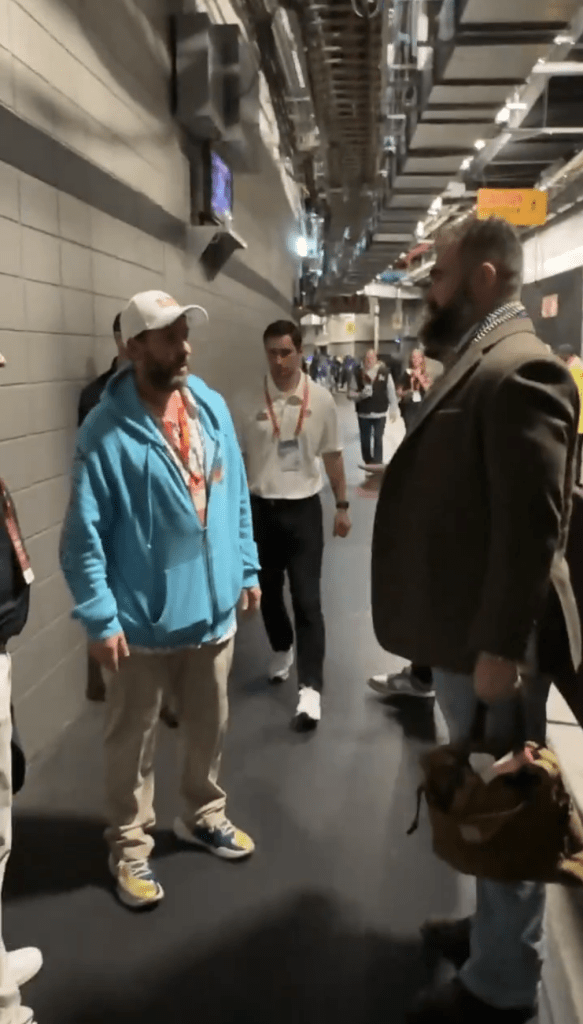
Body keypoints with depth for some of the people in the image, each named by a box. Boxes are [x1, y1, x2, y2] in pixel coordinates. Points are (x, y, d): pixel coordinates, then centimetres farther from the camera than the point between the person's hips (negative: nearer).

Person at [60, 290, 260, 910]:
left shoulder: (211, 408, 0)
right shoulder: (108, 431, -18)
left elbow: (236, 496, 8)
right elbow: (83, 535, -16)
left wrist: (247, 568, 9)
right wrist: (99, 617, -19)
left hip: (212, 606, 5)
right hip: (141, 618, -5)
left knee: (209, 727, 22)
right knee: (132, 741, 13)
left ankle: (203, 816, 45)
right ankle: (129, 847, 33)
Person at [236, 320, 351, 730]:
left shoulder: (320, 399, -4)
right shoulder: (252, 404, -3)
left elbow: (332, 455, 6)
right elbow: (240, 459, 5)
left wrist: (342, 505, 7)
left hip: (304, 508, -2)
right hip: (261, 508, 2)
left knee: (307, 599, -6)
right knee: (268, 591, 16)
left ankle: (311, 689, -5)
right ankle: (282, 650, 43)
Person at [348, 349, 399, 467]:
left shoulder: (385, 373, -6)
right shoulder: (358, 373, -4)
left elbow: (391, 393, -2)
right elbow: (351, 393, -1)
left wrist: (393, 411, -2)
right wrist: (361, 394, -21)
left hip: (380, 413, -2)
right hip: (363, 413, 2)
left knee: (378, 440, 5)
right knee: (365, 441, 13)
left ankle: (377, 465, 12)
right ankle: (368, 464, 29)